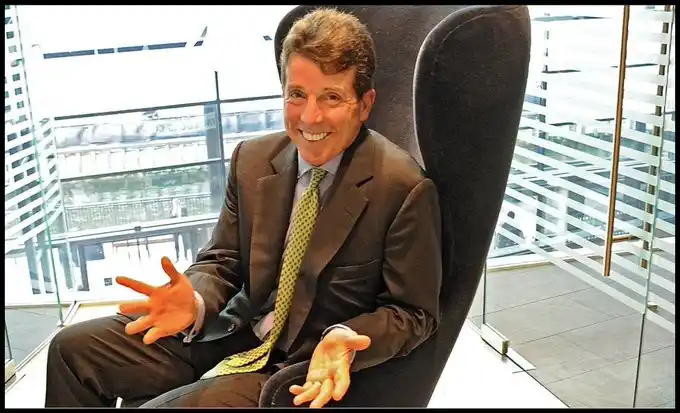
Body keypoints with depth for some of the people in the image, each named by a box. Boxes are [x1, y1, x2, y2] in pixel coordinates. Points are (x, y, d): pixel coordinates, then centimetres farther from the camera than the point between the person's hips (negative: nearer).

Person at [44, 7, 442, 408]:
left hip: (306, 370, -5)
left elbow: (413, 312, -10)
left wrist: (347, 341, -29)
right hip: (232, 334, 6)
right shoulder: (252, 160, -2)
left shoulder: (404, 188, -19)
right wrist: (196, 302, -19)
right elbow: (222, 260, 4)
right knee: (74, 347, 3)